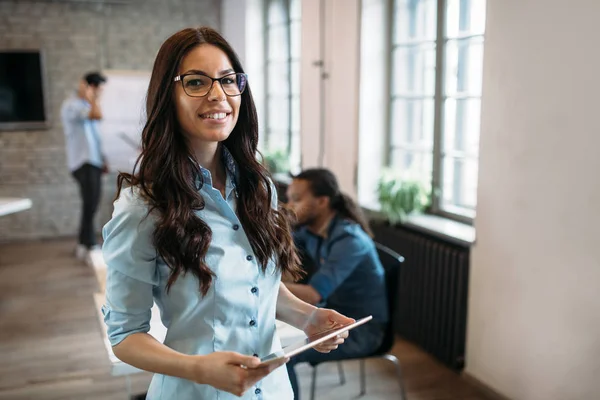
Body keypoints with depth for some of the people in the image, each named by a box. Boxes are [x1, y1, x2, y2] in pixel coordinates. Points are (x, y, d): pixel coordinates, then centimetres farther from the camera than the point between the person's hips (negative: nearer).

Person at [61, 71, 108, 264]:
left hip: (93, 162, 9)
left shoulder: (86, 104, 18)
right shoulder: (71, 105, -12)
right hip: (83, 163, -9)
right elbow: (98, 115, -29)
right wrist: (90, 97, -13)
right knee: (90, 205, -13)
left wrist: (102, 159, 17)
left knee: (91, 205, 12)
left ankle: (83, 245, 22)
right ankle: (91, 249, -9)